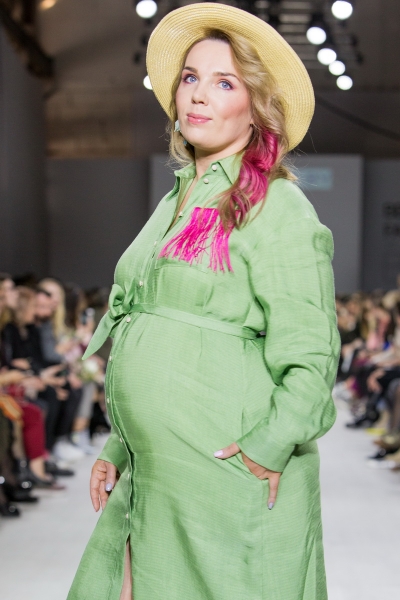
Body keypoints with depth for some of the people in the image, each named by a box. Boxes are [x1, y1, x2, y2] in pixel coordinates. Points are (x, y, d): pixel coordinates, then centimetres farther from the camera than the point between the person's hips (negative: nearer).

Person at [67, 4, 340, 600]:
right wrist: (118, 449, 15)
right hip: (150, 482, 7)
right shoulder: (178, 203, 17)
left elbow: (309, 356, -11)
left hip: (230, 482, -7)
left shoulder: (275, 206, -7)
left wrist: (264, 450, -17)